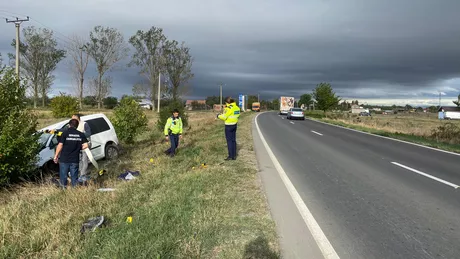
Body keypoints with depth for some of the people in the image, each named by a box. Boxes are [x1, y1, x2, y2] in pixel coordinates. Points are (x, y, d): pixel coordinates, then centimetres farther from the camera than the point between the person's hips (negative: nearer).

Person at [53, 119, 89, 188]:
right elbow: (85, 145, -3)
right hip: (75, 160, 2)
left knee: (63, 177, 9)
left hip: (64, 159, -2)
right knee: (74, 177, 12)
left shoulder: (65, 133, -6)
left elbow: (60, 145, -9)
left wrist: (56, 156, -1)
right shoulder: (81, 134, 2)